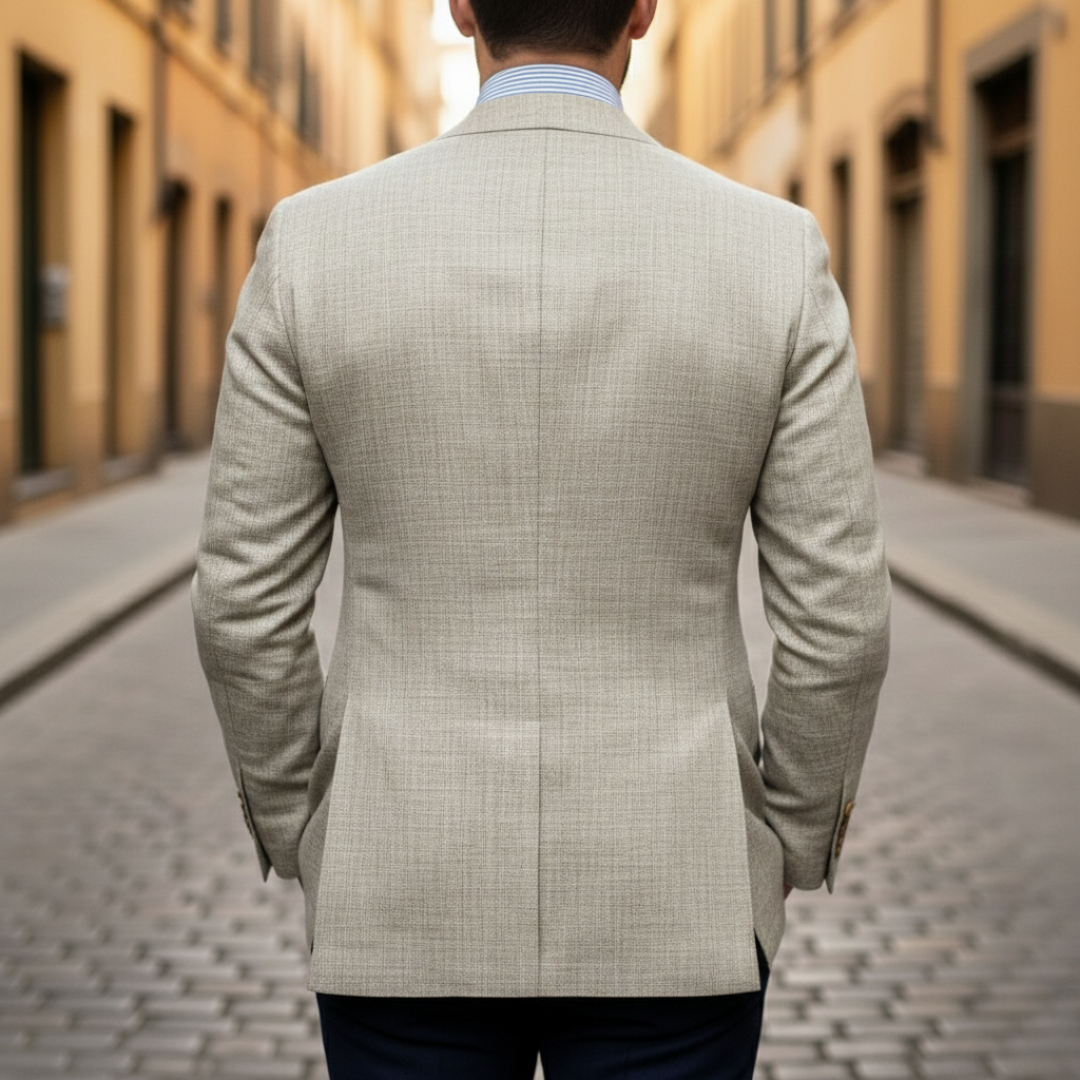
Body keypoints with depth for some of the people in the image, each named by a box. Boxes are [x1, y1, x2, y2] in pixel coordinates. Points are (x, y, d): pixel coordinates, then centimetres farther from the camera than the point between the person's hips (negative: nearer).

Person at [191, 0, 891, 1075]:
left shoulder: (314, 241, -9)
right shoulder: (776, 253, -9)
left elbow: (246, 599, -4)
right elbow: (836, 616, -6)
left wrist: (295, 826, 12)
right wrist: (793, 836, 11)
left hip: (411, 896, 1)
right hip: (666, 903, 0)